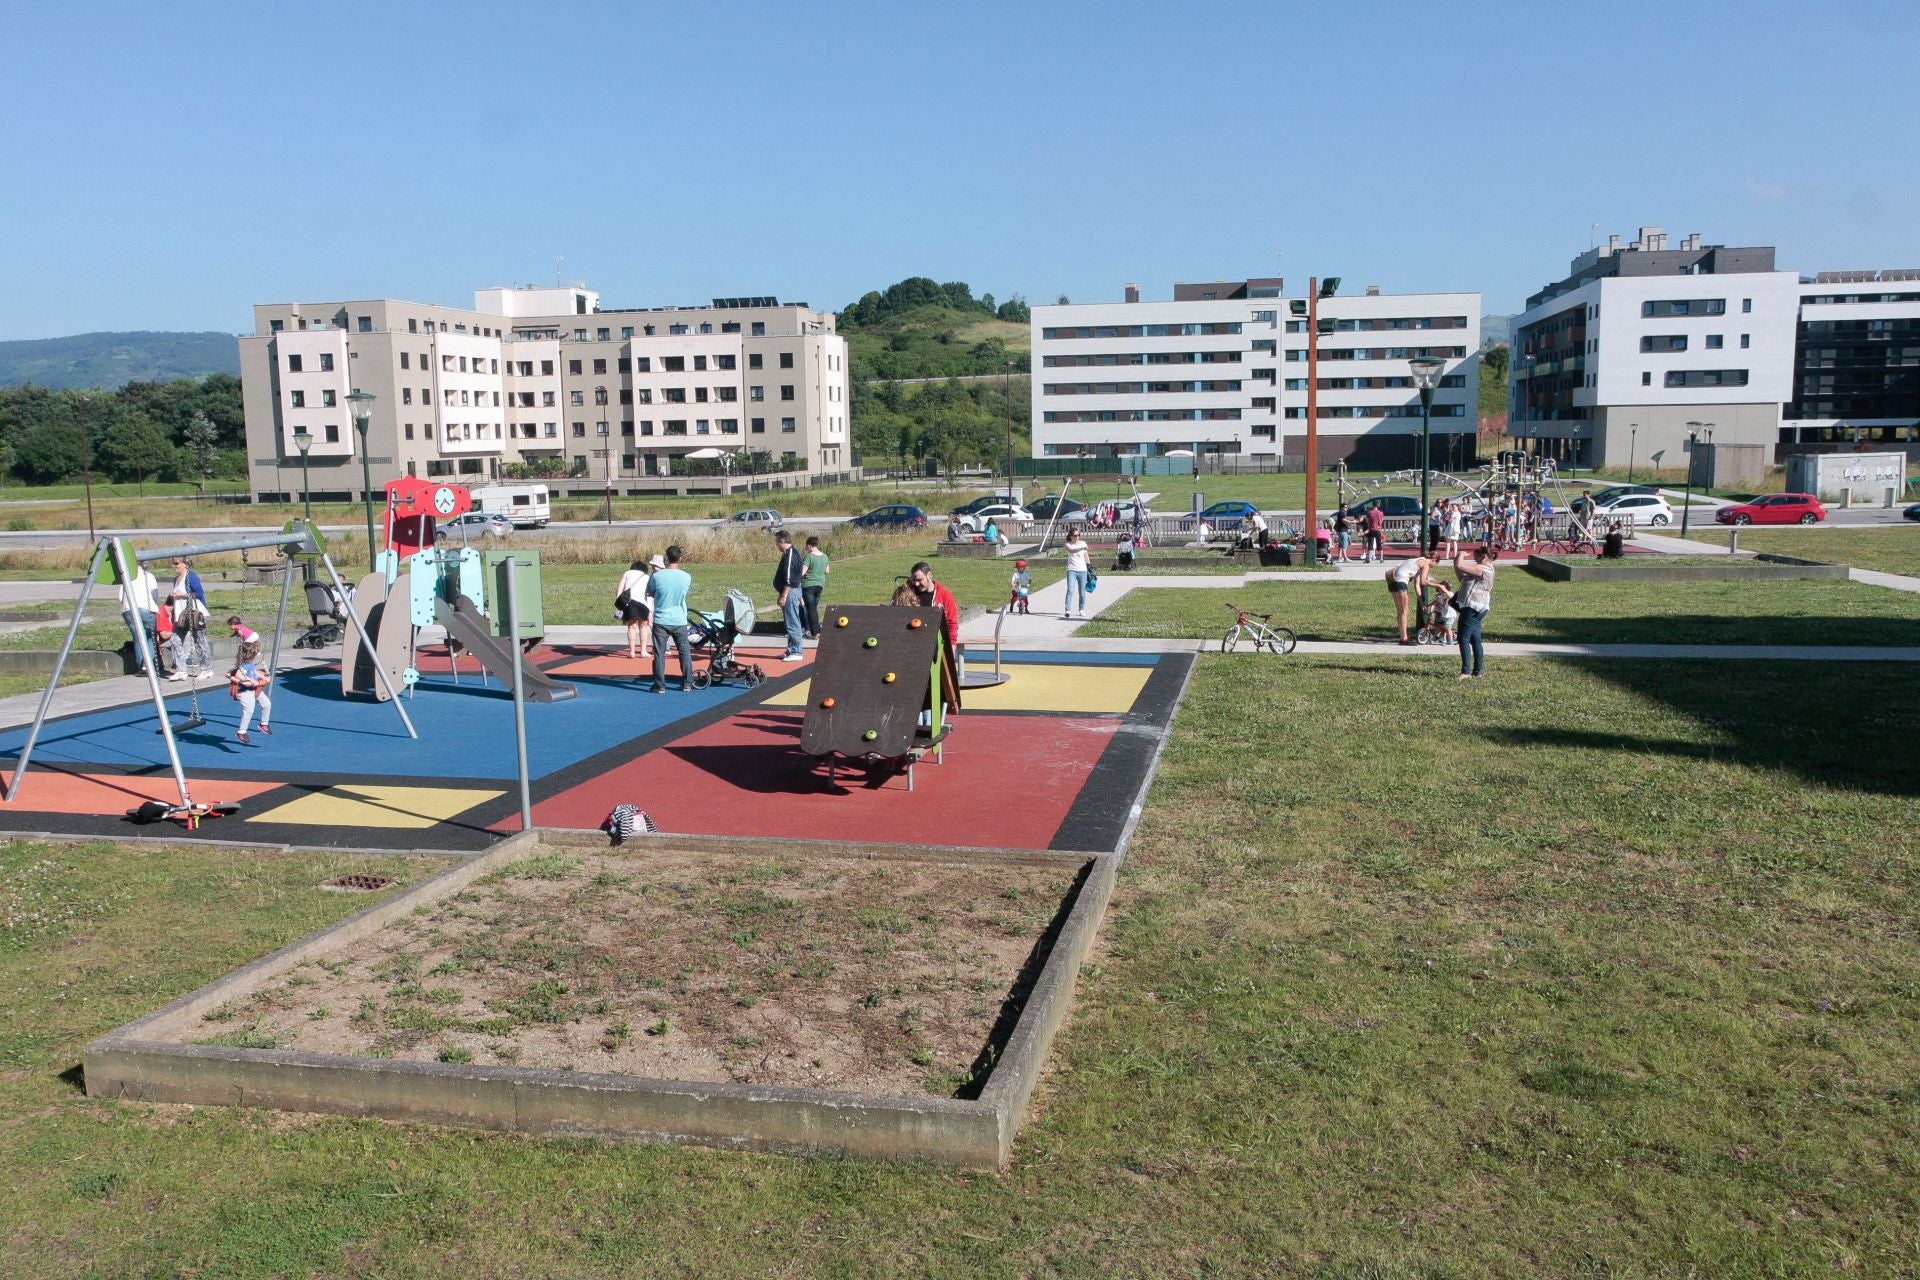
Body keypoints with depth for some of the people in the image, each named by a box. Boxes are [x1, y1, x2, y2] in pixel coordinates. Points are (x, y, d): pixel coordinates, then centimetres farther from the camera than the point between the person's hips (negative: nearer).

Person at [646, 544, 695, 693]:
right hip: (679, 621, 2)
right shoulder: (686, 577, -7)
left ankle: (660, 685, 6)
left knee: (659, 654, 5)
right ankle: (687, 684, 16)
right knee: (685, 653, 13)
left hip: (661, 621, -2)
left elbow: (649, 592, 6)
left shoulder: (657, 576, -12)